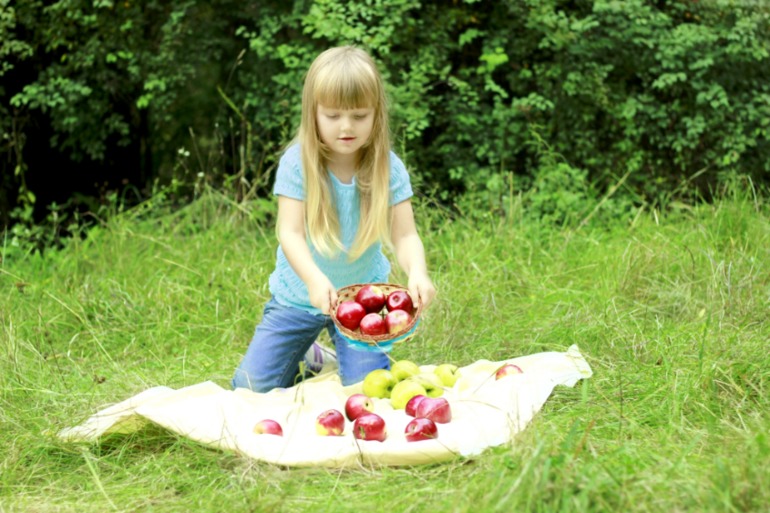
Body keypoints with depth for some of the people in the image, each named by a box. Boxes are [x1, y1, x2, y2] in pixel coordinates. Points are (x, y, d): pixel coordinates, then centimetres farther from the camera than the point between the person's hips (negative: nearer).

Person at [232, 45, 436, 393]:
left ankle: (343, 351, 23)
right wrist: (315, 280, -43)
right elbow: (289, 233, -24)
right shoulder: (297, 163, -18)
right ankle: (307, 356, 29)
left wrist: (417, 273, -43)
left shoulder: (388, 169, -15)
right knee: (253, 386, -2)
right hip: (299, 295, 0)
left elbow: (404, 236, -20)